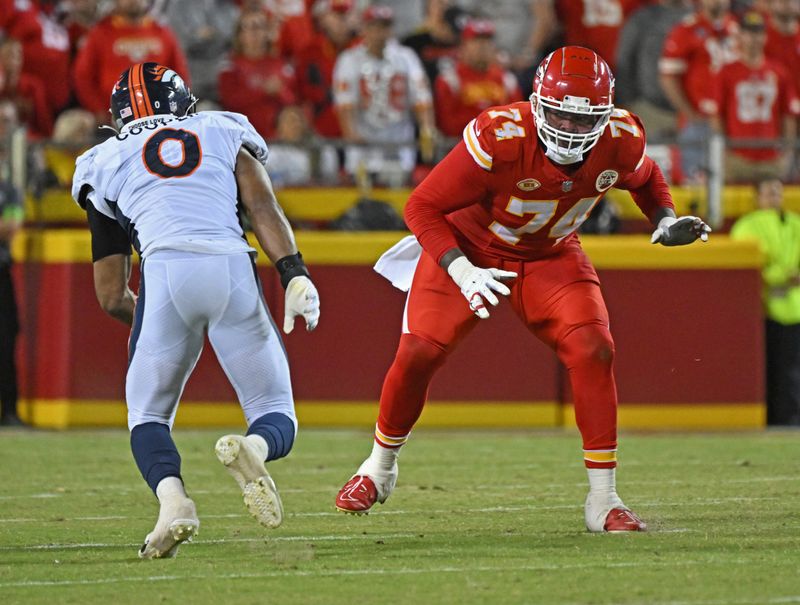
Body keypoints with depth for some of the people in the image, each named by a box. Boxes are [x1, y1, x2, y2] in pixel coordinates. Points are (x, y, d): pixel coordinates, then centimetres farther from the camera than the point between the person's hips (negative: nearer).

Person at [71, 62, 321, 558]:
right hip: (232, 266, 0)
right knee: (276, 415, 12)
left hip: (165, 269, 0)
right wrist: (295, 274, -4)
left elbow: (113, 298, 24)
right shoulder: (224, 133, 28)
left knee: (148, 417, 17)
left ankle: (172, 497, -16)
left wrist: (150, 321, 43)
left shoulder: (106, 164, 26)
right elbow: (263, 207, 6)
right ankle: (252, 447, -26)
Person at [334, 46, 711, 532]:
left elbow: (645, 178, 7)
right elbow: (423, 207, -26)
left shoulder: (622, 142, -21)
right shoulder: (499, 137, -35)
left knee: (594, 351, -17)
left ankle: (604, 500, -9)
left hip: (551, 256, 3)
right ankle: (380, 468, 19)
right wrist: (463, 273, -37)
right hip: (467, 246, -3)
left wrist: (666, 221, -12)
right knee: (419, 353, -10)